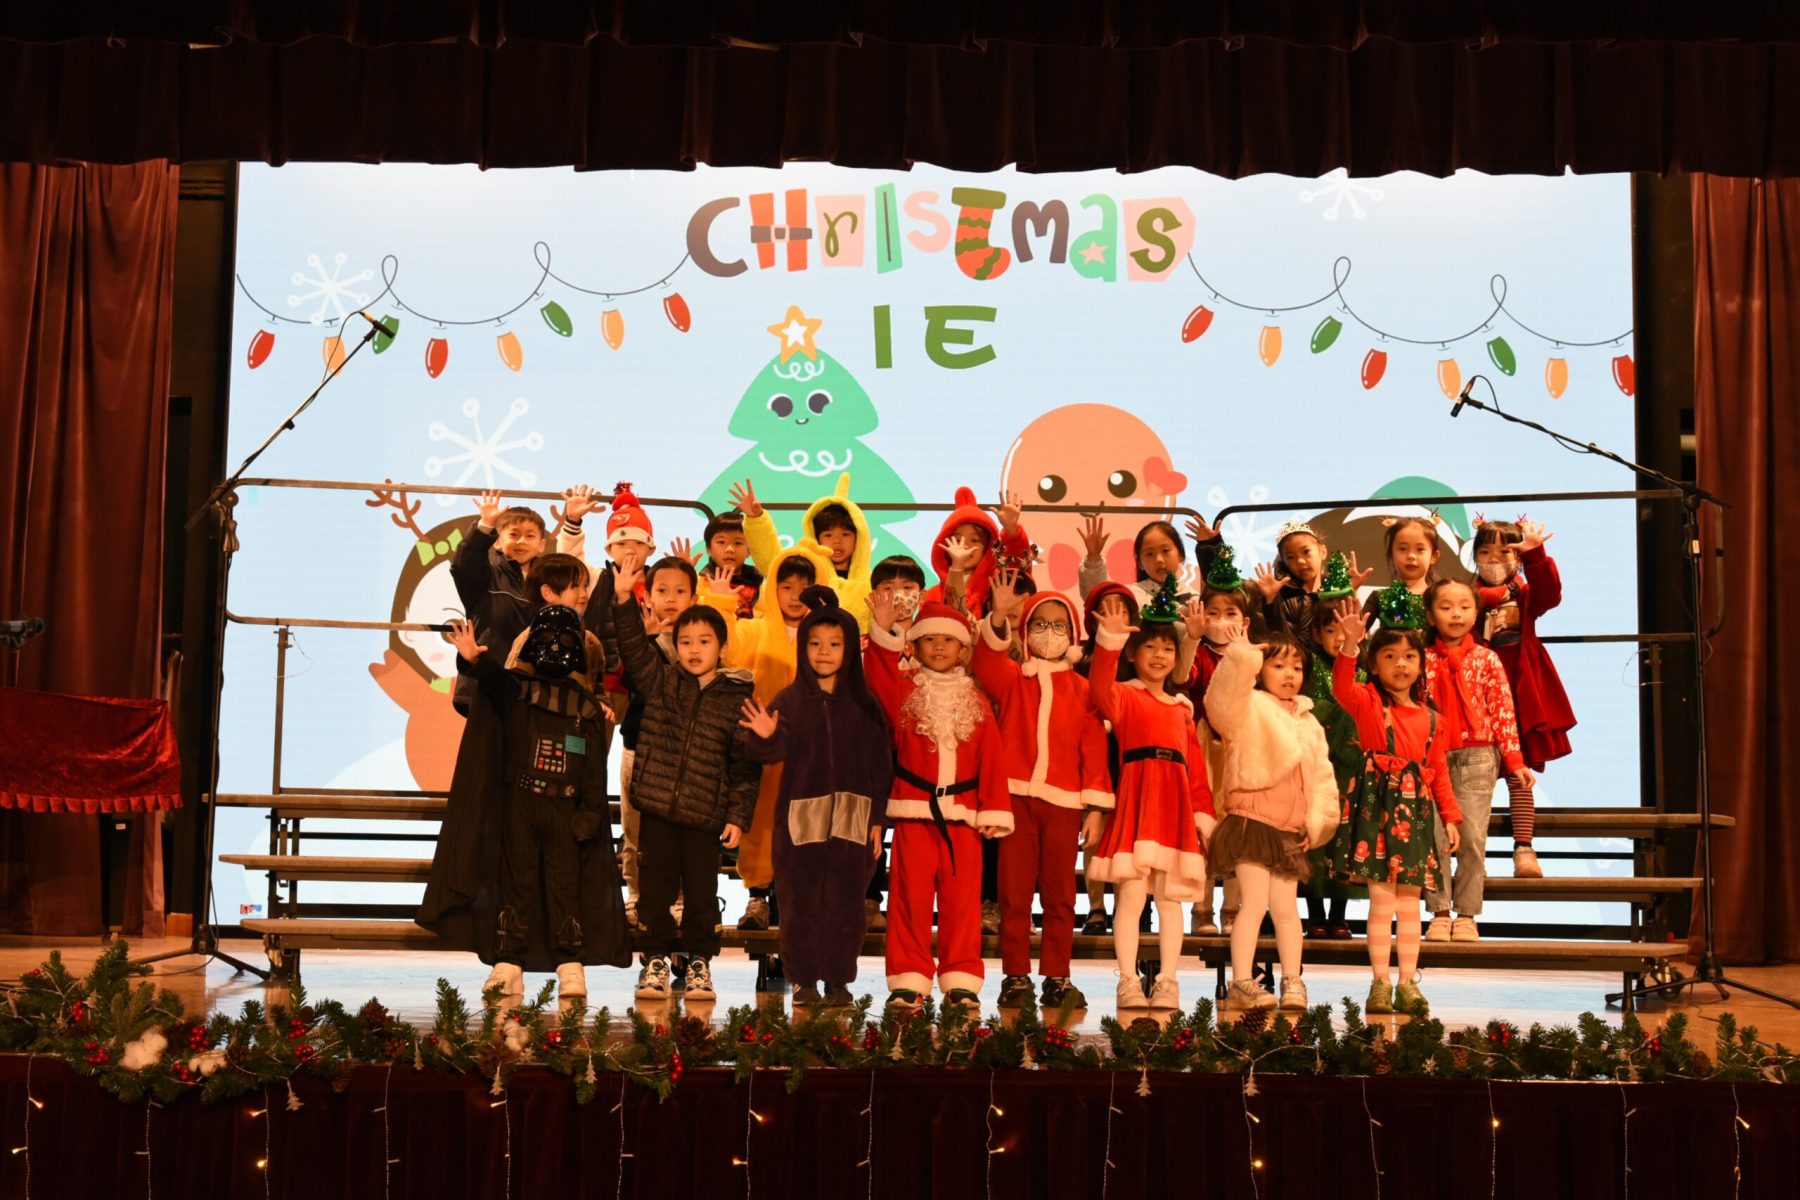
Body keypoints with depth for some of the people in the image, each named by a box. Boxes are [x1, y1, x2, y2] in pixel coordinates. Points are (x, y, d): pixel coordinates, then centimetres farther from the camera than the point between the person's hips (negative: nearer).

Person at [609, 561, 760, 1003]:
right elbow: (634, 647, -7)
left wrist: (738, 814, -3)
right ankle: (656, 960, 18)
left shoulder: (736, 699, 2)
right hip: (656, 809, 1)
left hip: (705, 816, -1)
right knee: (655, 890, 6)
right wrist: (624, 600, -20)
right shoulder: (660, 681, 6)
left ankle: (700, 963, 19)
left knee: (702, 894, 6)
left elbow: (745, 764, 2)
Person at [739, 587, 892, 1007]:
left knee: (845, 902, 4)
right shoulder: (790, 700, 2)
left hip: (852, 819, 0)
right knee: (800, 901, 3)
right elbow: (776, 752, -8)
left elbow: (879, 764, 5)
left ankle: (838, 979, 14)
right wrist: (766, 737, -31)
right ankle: (803, 980, 13)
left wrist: (877, 819, 2)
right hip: (801, 816, 0)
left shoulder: (864, 704, 4)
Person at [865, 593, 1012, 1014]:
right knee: (911, 897, 1)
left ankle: (961, 982, 8)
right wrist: (884, 632, -25)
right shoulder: (904, 693, 8)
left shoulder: (976, 702, 10)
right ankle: (908, 980, 7)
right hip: (913, 814, -1)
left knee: (962, 899, 2)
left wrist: (994, 810, -2)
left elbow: (992, 759, 6)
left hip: (963, 816, 1)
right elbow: (879, 677, -14)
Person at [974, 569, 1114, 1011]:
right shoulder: (1011, 679, 7)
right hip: (1016, 796, -1)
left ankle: (1056, 978, 14)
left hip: (1064, 804, 1)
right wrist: (998, 619, -32)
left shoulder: (1082, 690, 9)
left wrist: (1095, 807, 0)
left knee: (1060, 895, 6)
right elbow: (985, 664, -15)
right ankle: (1015, 978, 9)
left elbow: (1094, 750, 6)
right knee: (1014, 893, 2)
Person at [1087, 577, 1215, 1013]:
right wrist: (1109, 640, -30)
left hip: (1176, 803, 4)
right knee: (1130, 895, -5)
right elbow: (1100, 691, -20)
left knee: (1171, 898, 6)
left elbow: (1195, 763, 14)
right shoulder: (1124, 696, 4)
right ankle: (1128, 982, 1)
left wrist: (1203, 813, 7)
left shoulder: (1182, 707, 17)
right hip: (1135, 797, -4)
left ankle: (1167, 983, 11)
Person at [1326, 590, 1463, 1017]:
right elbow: (1342, 687, -23)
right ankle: (1380, 983, 3)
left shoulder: (1430, 718, 11)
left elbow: (1438, 770, 15)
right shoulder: (1368, 702, -1)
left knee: (1410, 901, 7)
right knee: (1382, 899, -4)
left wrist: (1450, 816, 11)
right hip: (1376, 802, -4)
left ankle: (1408, 983, 14)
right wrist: (1350, 644, -35)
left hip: (1416, 807, 4)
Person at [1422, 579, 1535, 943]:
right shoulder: (1423, 659, 5)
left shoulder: (1486, 659, 3)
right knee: (1435, 838, -2)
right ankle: (1439, 914, 6)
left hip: (1476, 759, -1)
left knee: (1473, 838, -2)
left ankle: (1467, 915, 6)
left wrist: (1513, 759, -2)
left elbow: (1502, 711, 1)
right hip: (1432, 759, 1)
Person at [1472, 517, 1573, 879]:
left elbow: (1549, 593, -14)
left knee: (1521, 774, 2)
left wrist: (1535, 554, -27)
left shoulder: (1525, 595, 8)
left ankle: (1523, 849, 4)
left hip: (1520, 697, 1)